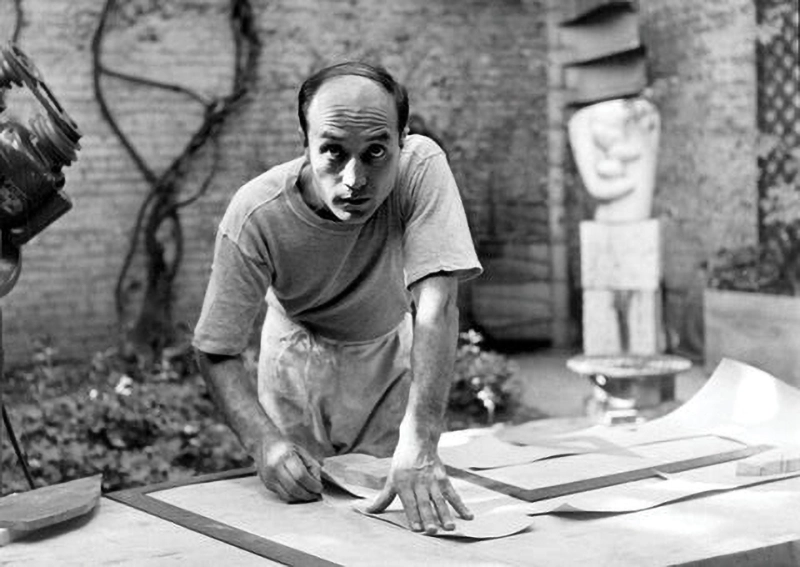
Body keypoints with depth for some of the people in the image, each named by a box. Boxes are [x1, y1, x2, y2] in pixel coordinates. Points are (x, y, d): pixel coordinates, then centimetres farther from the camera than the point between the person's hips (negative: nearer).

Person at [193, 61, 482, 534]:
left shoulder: (422, 167, -34)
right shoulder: (256, 215, -34)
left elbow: (435, 305, -40)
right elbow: (217, 351, -25)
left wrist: (420, 443, -49)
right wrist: (264, 441, -43)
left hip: (392, 351, 1)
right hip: (301, 354, -1)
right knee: (296, 497, 8)